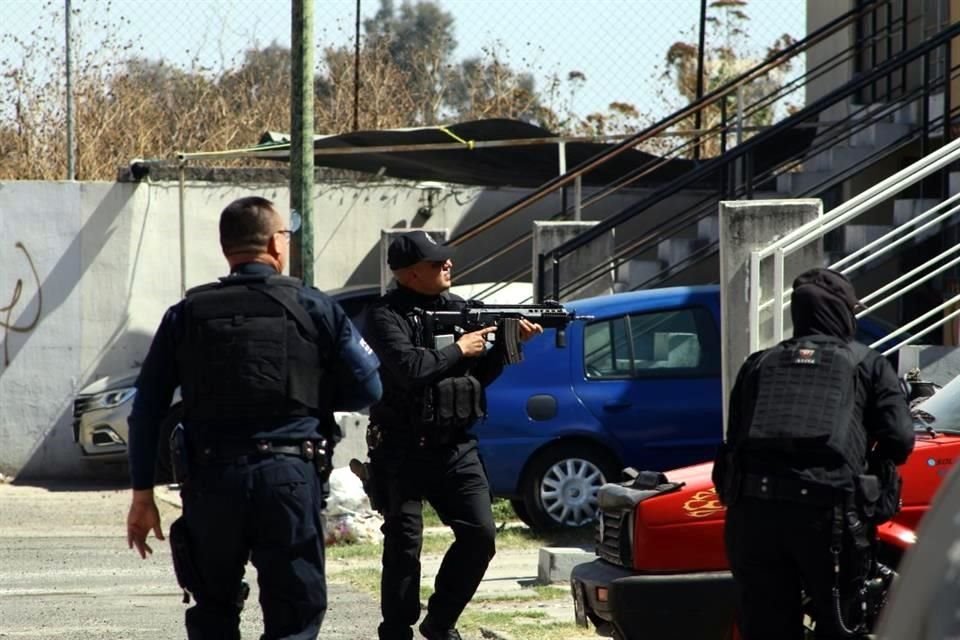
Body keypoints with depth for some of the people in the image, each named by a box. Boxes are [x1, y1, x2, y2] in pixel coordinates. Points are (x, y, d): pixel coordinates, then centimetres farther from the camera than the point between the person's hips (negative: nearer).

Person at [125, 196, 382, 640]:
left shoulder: (186, 315, 7)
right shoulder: (315, 309, 2)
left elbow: (147, 411, 5)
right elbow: (367, 388, 1)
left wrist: (142, 494, 9)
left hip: (212, 481, 2)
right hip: (291, 478, -2)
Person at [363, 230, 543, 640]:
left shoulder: (458, 309, 11)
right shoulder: (386, 316, -9)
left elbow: (480, 377, 16)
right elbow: (409, 368, -25)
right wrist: (459, 349, -14)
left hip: (455, 447, 6)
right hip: (403, 450, -6)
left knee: (480, 535, -3)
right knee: (404, 545, -3)